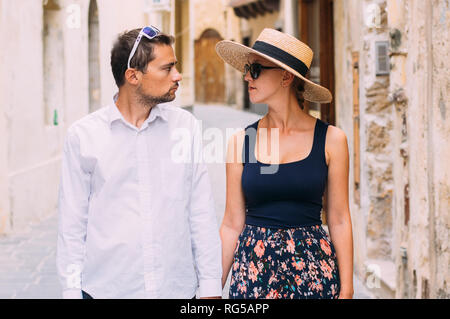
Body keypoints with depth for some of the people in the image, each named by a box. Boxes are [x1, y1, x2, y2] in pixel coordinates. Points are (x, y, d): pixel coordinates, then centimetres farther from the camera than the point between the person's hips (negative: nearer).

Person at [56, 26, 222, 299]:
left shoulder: (186, 126, 1)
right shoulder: (83, 135, -4)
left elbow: (202, 216, 3)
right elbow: (72, 224, -1)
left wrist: (210, 287, 0)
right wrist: (72, 290, -4)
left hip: (178, 287, 2)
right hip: (106, 288, -1)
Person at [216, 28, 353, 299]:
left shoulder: (330, 139, -1)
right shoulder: (241, 142, 2)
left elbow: (339, 220, 1)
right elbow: (232, 224, 4)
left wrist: (346, 289, -3)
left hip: (313, 263, -1)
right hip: (254, 265, 1)